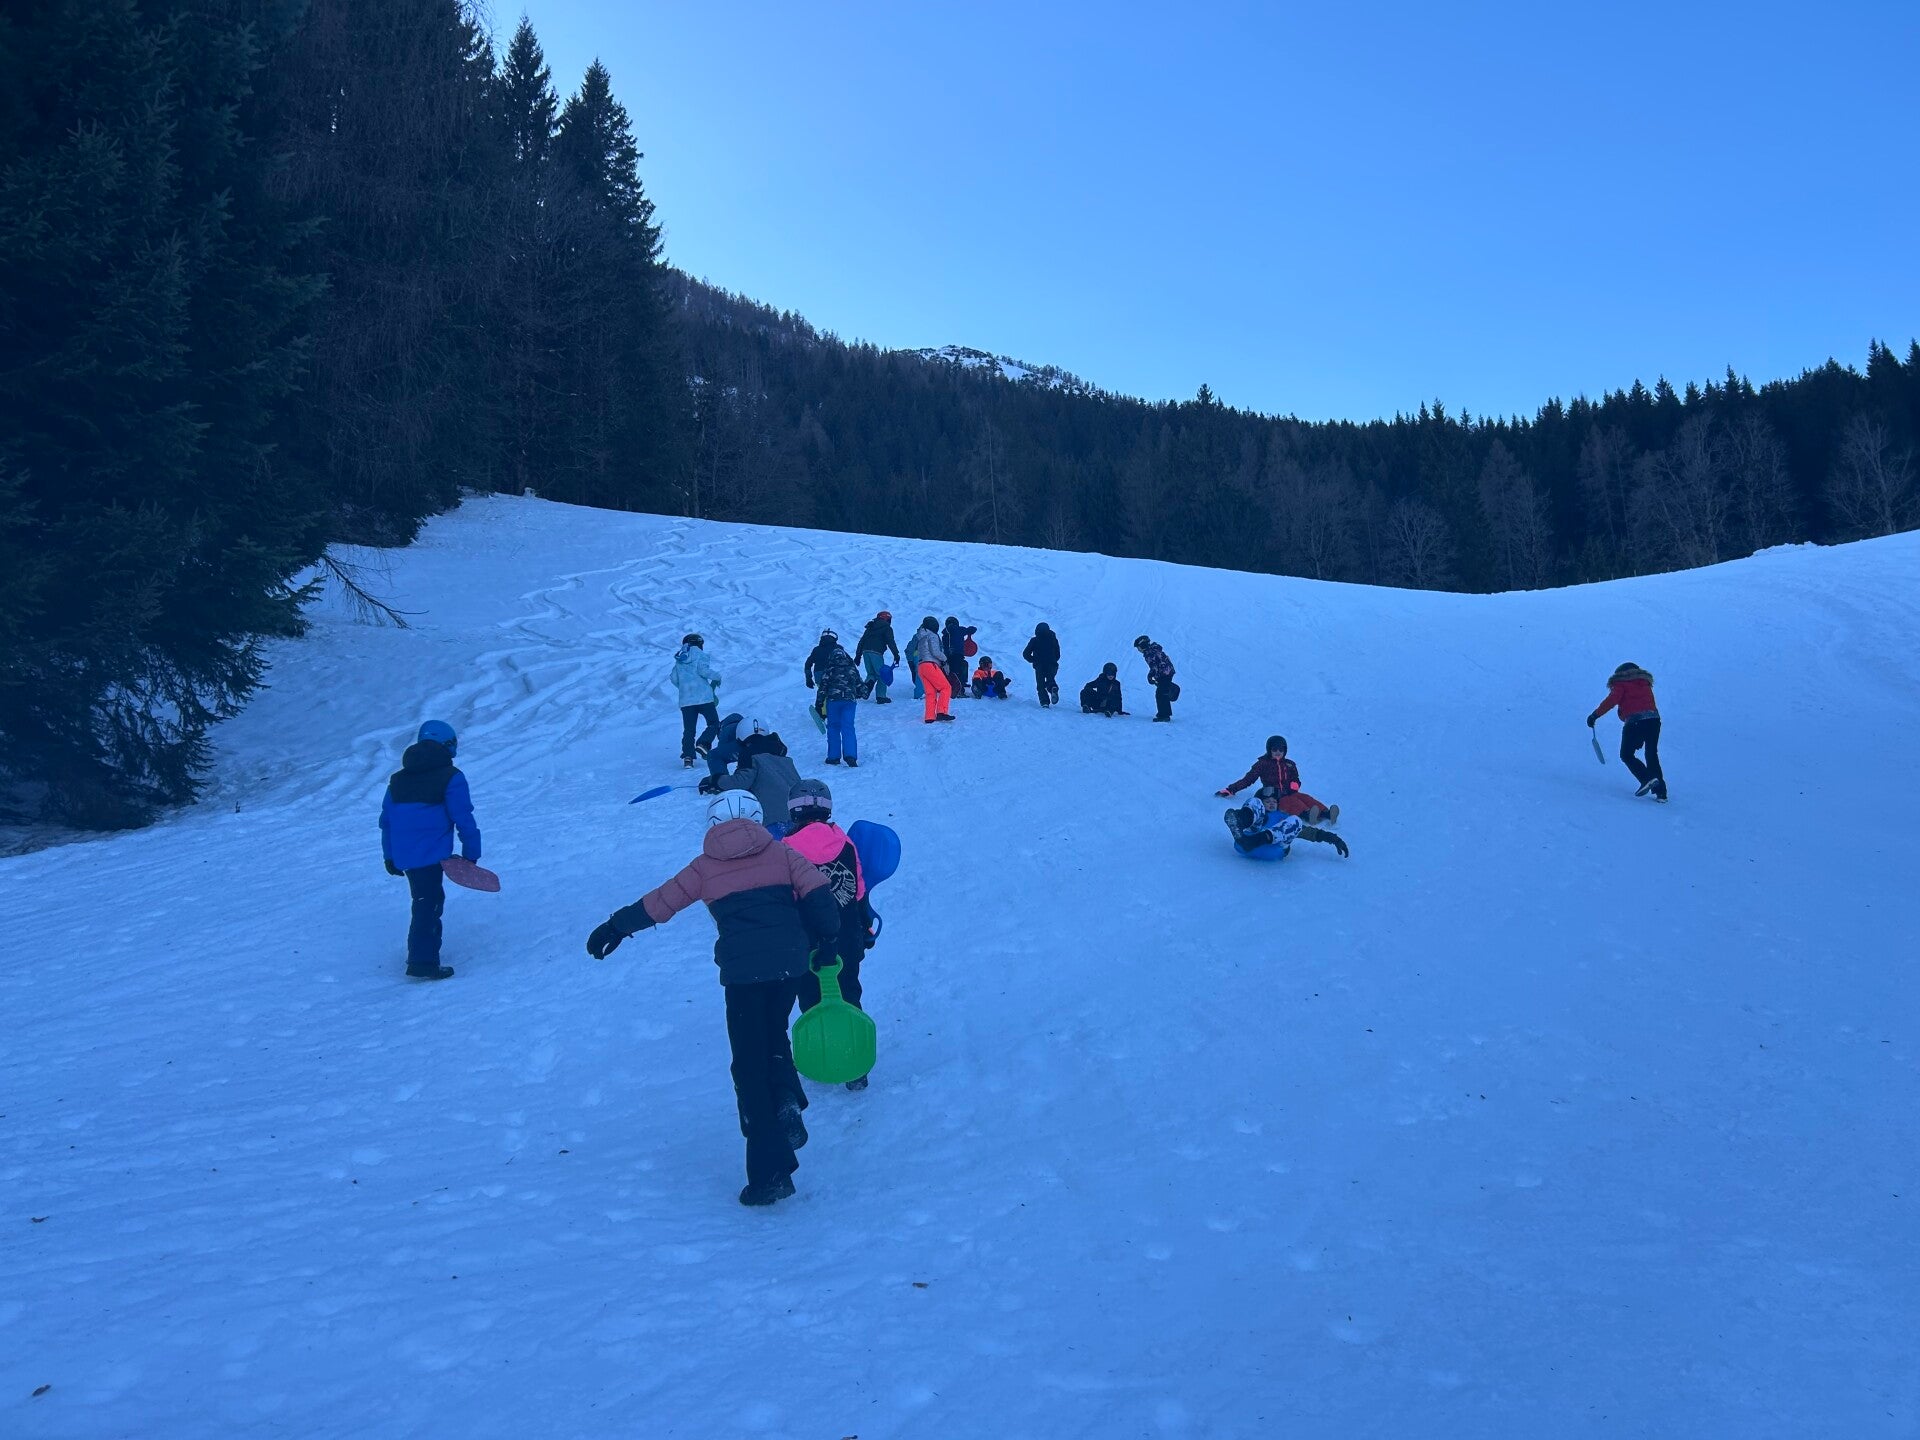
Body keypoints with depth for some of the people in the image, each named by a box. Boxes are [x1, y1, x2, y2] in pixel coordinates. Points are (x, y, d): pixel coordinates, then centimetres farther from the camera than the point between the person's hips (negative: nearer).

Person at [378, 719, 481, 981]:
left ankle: (424, 951, 28)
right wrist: (471, 853, -1)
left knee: (428, 901, 21)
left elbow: (386, 821, 18)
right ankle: (422, 962, -12)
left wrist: (390, 857, 25)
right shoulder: (450, 777, -4)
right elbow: (463, 819, -8)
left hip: (404, 855, 7)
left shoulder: (398, 779, 16)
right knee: (428, 905, -7)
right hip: (432, 855, -7)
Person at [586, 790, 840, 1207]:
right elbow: (817, 892, 2)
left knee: (750, 1066, 5)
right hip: (790, 963, 2)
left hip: (742, 971, -2)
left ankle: (770, 1172, 1)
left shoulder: (705, 866, 10)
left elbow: (659, 903, 15)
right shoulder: (781, 853, 11)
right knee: (774, 1037, 26)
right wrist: (826, 936, 17)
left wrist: (616, 927, 29)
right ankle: (787, 1104, -2)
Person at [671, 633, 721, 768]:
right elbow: (703, 670, -15)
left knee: (688, 729, 6)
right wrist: (717, 676, 0)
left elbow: (674, 679, 12)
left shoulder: (679, 658, 15)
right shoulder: (699, 654, -1)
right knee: (714, 723, 7)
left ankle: (687, 756, -8)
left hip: (685, 700, 5)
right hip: (704, 696, -5)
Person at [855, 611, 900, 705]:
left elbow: (861, 641, 21)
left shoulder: (870, 627, 24)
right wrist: (896, 654, -10)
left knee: (871, 674, 17)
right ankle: (880, 696, -4)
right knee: (882, 675, 2)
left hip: (866, 652, 6)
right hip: (876, 653, -6)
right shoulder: (887, 628, 5)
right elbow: (890, 642, -7)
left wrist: (858, 655, 22)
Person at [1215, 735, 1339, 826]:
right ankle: (1306, 815, -68)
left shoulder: (1289, 765, 23)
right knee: (1292, 801, -36)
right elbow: (1248, 779, 11)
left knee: (1306, 798, -27)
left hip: (1290, 794, 4)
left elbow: (1296, 780, 27)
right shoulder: (1263, 764, 11)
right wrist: (1230, 790, 2)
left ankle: (1326, 814, -53)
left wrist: (1294, 785, 0)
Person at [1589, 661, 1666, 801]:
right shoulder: (1645, 682, 26)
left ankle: (1647, 778, -14)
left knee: (1626, 755, 7)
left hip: (1634, 721, -6)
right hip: (1654, 719, 6)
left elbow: (1611, 700, -8)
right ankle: (1661, 792, 9)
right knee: (1652, 756, 15)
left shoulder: (1620, 684, 9)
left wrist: (1595, 715, -8)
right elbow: (1651, 702, 23)